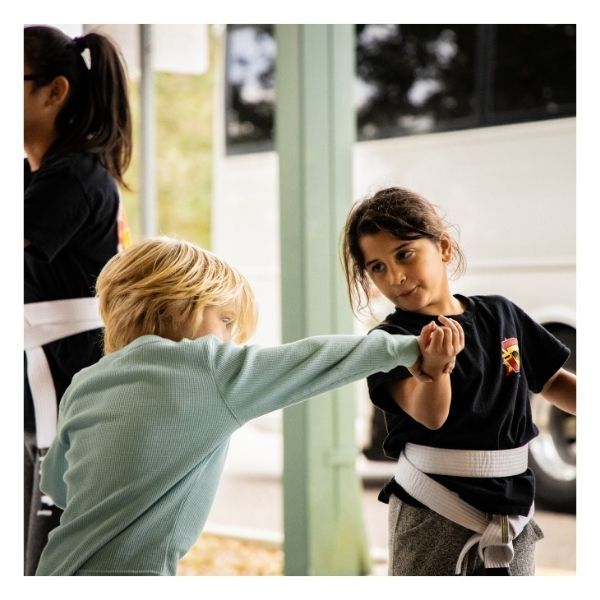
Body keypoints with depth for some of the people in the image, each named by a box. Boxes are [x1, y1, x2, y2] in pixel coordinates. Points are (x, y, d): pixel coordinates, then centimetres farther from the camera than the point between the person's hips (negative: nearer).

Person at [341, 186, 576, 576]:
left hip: (514, 516, 4)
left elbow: (553, 382, 18)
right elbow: (430, 416, -29)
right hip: (432, 519, -4)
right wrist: (434, 363, -48)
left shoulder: (502, 316, 4)